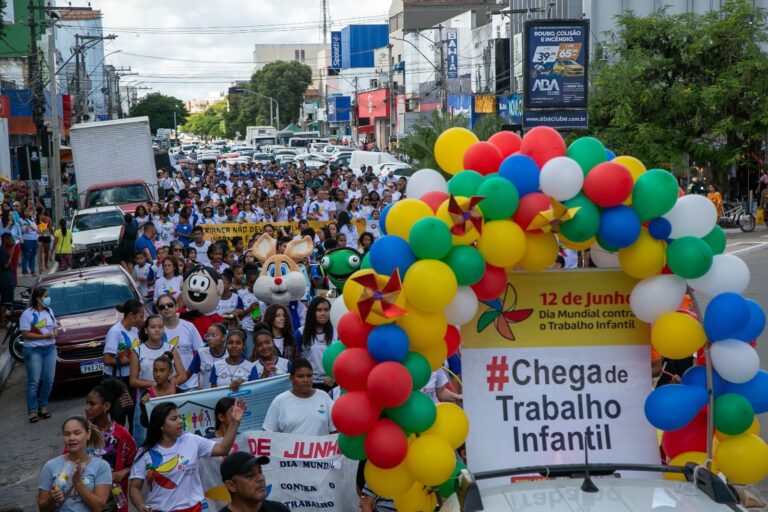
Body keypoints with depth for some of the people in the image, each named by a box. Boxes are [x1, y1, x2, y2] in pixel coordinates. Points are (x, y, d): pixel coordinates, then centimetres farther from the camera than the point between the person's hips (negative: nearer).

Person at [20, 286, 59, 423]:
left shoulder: (49, 311, 11)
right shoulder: (27, 314, -9)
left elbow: (55, 327, 19)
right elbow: (25, 334, -12)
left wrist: (55, 332, -5)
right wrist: (44, 336, -19)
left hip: (50, 349, 6)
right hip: (33, 350, -6)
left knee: (48, 380, 4)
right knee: (34, 381, -3)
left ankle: (43, 406, 16)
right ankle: (32, 409, 3)